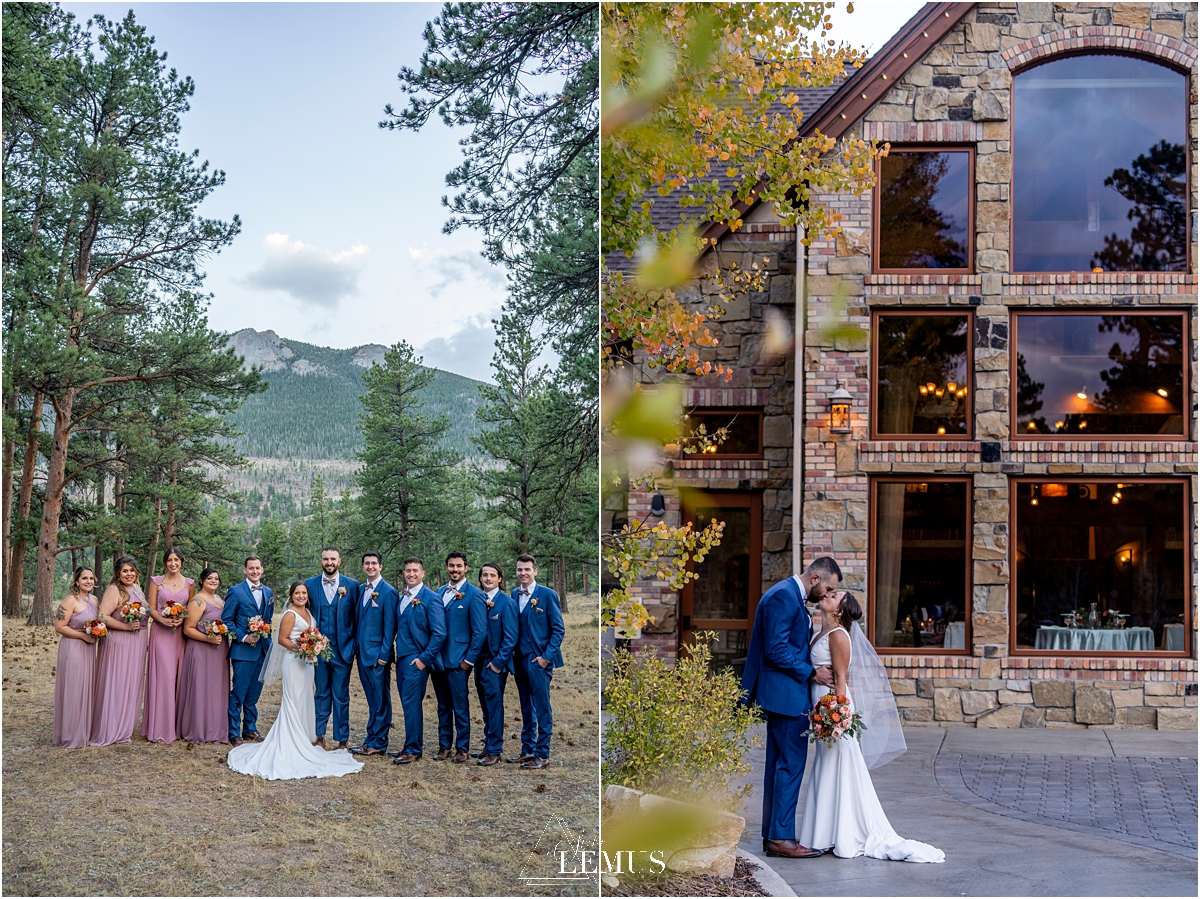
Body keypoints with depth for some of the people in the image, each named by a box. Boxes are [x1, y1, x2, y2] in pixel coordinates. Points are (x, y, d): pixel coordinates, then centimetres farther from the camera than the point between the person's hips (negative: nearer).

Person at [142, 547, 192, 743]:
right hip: (161, 632, -2)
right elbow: (152, 609, 2)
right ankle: (160, 728, -3)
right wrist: (163, 619, -16)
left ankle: (178, 725, 9)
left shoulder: (189, 584, 9)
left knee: (180, 677, 2)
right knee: (163, 677, -7)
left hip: (181, 633, 2)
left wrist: (183, 619, -9)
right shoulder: (157, 581, 4)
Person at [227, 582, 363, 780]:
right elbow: (282, 639, -13)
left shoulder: (308, 612, 13)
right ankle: (293, 742, -1)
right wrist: (298, 647, -25)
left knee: (305, 700, 12)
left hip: (307, 662, 8)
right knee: (294, 701, -5)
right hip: (294, 662, -8)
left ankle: (304, 739, 19)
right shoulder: (290, 614, -11)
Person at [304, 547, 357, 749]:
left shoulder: (352, 585, 0)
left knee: (341, 696, 3)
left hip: (342, 649, -1)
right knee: (321, 693, 11)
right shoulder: (310, 584, 3)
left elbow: (357, 617, 2)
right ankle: (320, 736, 19)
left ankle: (342, 739, 11)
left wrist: (354, 646, -3)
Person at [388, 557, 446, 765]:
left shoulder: (431, 598, -10)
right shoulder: (402, 599, 14)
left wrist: (424, 658, -15)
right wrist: (393, 654, 12)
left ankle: (413, 750, 0)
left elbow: (439, 633, -13)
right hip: (402, 659, 7)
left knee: (412, 703, -7)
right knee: (408, 704, 11)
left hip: (417, 660, -7)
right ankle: (411, 746, 18)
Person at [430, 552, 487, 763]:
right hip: (438, 659, 6)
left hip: (458, 660, -6)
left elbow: (479, 631, -9)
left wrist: (469, 660, -10)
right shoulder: (440, 592, 13)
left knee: (460, 706, -1)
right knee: (443, 706, 11)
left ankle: (462, 749, 8)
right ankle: (444, 746, 19)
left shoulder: (474, 594, -7)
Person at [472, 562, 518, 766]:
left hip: (495, 663, -6)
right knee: (486, 708, 13)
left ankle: (495, 750, 7)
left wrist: (498, 662, -15)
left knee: (494, 707, 0)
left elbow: (511, 636, -13)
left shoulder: (506, 602, -10)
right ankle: (489, 744, 23)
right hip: (480, 661, 6)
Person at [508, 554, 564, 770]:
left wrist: (546, 657, -13)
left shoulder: (547, 594, -6)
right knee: (526, 708, 13)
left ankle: (542, 755, 3)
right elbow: (512, 628, 14)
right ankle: (527, 750, 21)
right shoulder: (514, 595, 9)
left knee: (542, 709, -2)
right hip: (520, 659, 5)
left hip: (539, 660, -5)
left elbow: (558, 629, -6)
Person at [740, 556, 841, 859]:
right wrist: (811, 673, -15)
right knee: (791, 764, -7)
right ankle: (781, 838, -2)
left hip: (782, 695, 11)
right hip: (786, 695, -11)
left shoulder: (791, 596, 17)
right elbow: (776, 650, -22)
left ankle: (773, 835, 18)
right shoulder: (784, 596, -16)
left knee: (779, 764, 13)